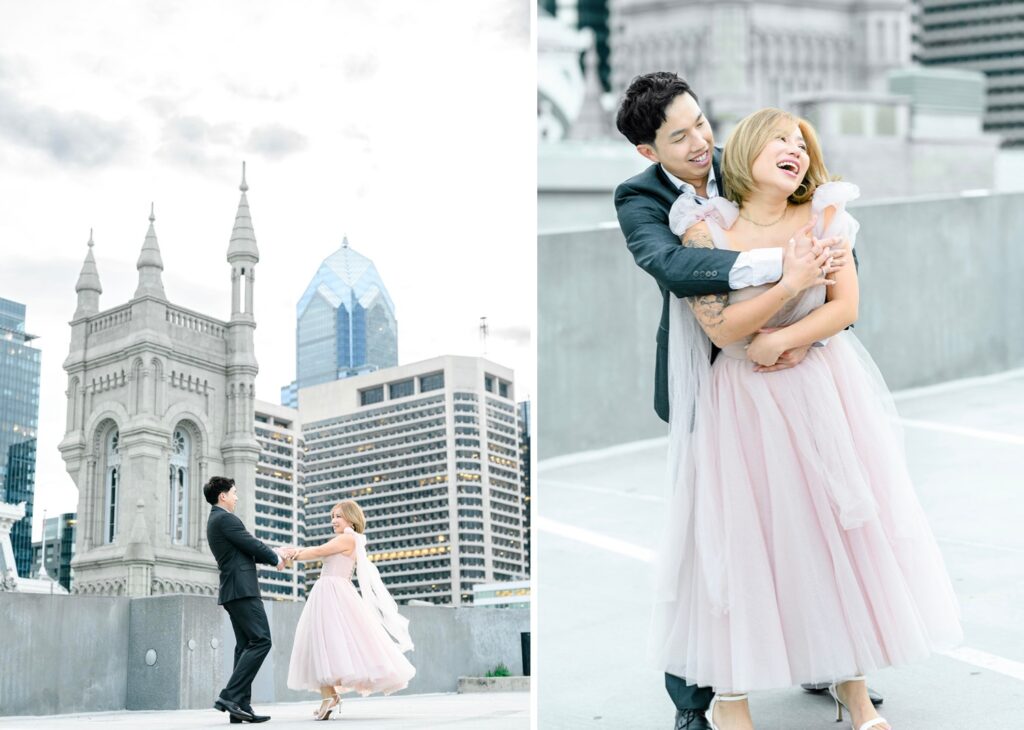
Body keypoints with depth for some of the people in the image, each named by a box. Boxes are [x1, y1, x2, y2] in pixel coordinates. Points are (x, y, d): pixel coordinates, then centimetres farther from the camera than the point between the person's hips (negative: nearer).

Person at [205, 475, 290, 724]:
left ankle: (240, 707, 3)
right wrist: (276, 559, 4)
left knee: (246, 645, 8)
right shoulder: (225, 518, -11)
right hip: (242, 589, -11)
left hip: (233, 591, 11)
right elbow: (252, 544, -12)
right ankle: (230, 695, -18)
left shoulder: (216, 520, 21)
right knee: (261, 640, -13)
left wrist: (273, 555, 18)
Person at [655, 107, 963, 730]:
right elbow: (721, 328, -13)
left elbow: (847, 306, -4)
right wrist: (793, 282, -21)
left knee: (845, 523, 6)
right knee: (741, 535, 1)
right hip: (743, 401, -2)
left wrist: (782, 341, -17)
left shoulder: (823, 215, 0)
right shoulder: (706, 229, -7)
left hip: (827, 391, 3)